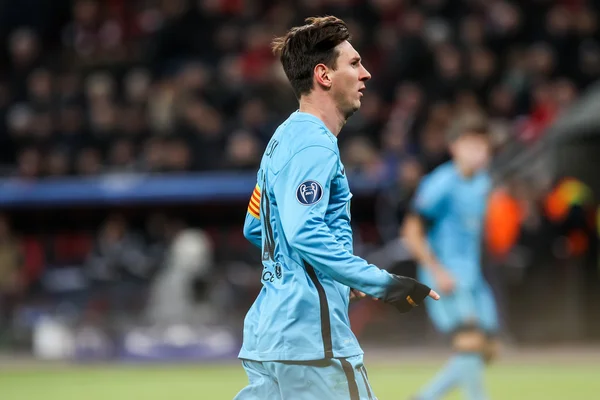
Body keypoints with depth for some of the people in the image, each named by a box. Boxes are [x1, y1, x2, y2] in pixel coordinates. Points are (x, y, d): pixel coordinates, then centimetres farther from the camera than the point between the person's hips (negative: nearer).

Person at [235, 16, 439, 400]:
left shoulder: (286, 138, 18)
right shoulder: (313, 144, -13)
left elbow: (255, 228, 27)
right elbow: (306, 234, -26)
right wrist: (384, 284, -25)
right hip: (310, 336, -10)